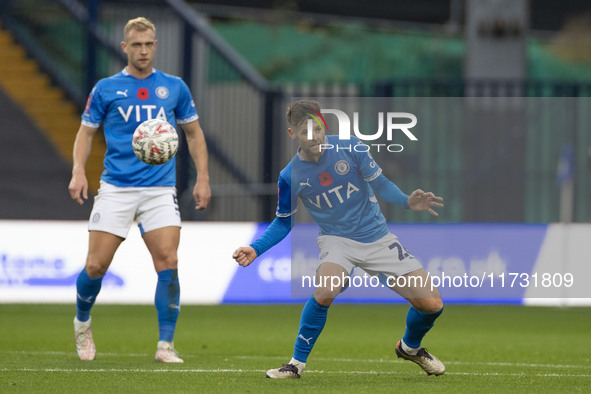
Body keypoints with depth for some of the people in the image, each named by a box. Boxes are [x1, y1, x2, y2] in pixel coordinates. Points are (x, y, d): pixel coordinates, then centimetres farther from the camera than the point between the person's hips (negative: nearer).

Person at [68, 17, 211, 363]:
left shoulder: (174, 87, 8)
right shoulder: (106, 89, 4)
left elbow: (194, 132, 17)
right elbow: (86, 132, 10)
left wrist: (203, 178, 7)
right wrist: (79, 171, -7)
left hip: (160, 188, 1)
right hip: (115, 188, -1)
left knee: (168, 262, -15)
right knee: (96, 266, -4)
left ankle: (166, 345, -8)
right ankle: (82, 322, 26)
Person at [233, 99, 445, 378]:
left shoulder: (349, 147, -9)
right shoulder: (290, 176, -8)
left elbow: (380, 185, -3)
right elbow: (283, 222, 5)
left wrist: (407, 201, -23)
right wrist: (255, 249, -10)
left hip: (377, 237, 2)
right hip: (337, 239, -2)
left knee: (431, 305, -5)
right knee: (324, 291, -36)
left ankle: (410, 347, 31)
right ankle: (297, 363, -16)